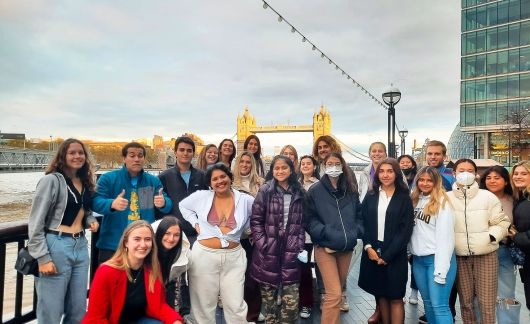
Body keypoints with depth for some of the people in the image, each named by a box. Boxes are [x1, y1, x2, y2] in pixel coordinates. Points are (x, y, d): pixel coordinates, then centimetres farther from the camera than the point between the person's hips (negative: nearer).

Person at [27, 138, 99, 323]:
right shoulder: (52, 180, -9)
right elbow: (35, 222, -11)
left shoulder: (85, 182, 10)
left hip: (81, 247, 7)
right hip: (57, 247, -6)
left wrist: (91, 221, 1)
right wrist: (43, 258, -15)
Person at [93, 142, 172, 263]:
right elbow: (96, 202, -12)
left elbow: (167, 205, 2)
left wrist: (163, 203, -24)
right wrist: (112, 204, -34)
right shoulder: (108, 178, -2)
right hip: (112, 243, -2)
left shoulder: (153, 180, 7)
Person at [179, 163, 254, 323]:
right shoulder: (201, 196, -3)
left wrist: (245, 228, 2)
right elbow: (183, 205, 15)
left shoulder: (245, 200, -4)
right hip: (204, 255, 0)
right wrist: (195, 222, 2)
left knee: (236, 305, 8)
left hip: (234, 257, 0)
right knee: (204, 304, 15)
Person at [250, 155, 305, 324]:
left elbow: (302, 222, 11)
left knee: (291, 302, 0)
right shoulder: (265, 191, -2)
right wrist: (263, 245, -9)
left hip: (291, 252, 1)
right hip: (268, 253, -1)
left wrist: (301, 247, 2)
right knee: (269, 298, 11)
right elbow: (255, 220, -2)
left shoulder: (299, 193, 5)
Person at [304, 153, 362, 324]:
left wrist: (356, 232, 0)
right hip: (325, 247, -5)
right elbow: (310, 219, -5)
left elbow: (359, 215, 15)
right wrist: (325, 234, -17)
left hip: (347, 247, 5)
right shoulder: (315, 191, -4)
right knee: (334, 294, -10)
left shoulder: (351, 190, 9)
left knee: (339, 288, 18)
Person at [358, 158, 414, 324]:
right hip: (373, 252, 3)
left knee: (395, 297, 3)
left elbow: (405, 230, -7)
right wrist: (368, 247, -11)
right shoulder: (370, 196, 8)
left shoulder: (404, 198, -1)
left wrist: (387, 255, -12)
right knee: (381, 295, 11)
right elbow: (363, 223, 4)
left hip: (395, 255, -2)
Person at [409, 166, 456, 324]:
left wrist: (441, 269, -17)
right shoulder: (415, 200, 11)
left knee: (439, 305, -5)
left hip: (437, 258, -6)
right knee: (427, 302, 15)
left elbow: (445, 237, -14)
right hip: (418, 259, 6)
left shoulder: (442, 202, -9)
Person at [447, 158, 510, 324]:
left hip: (486, 255, -1)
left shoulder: (488, 196, -2)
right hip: (460, 257, 1)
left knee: (486, 301, 4)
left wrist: (490, 237, -14)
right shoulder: (447, 198, 1)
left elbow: (501, 222, 1)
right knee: (465, 301, 12)